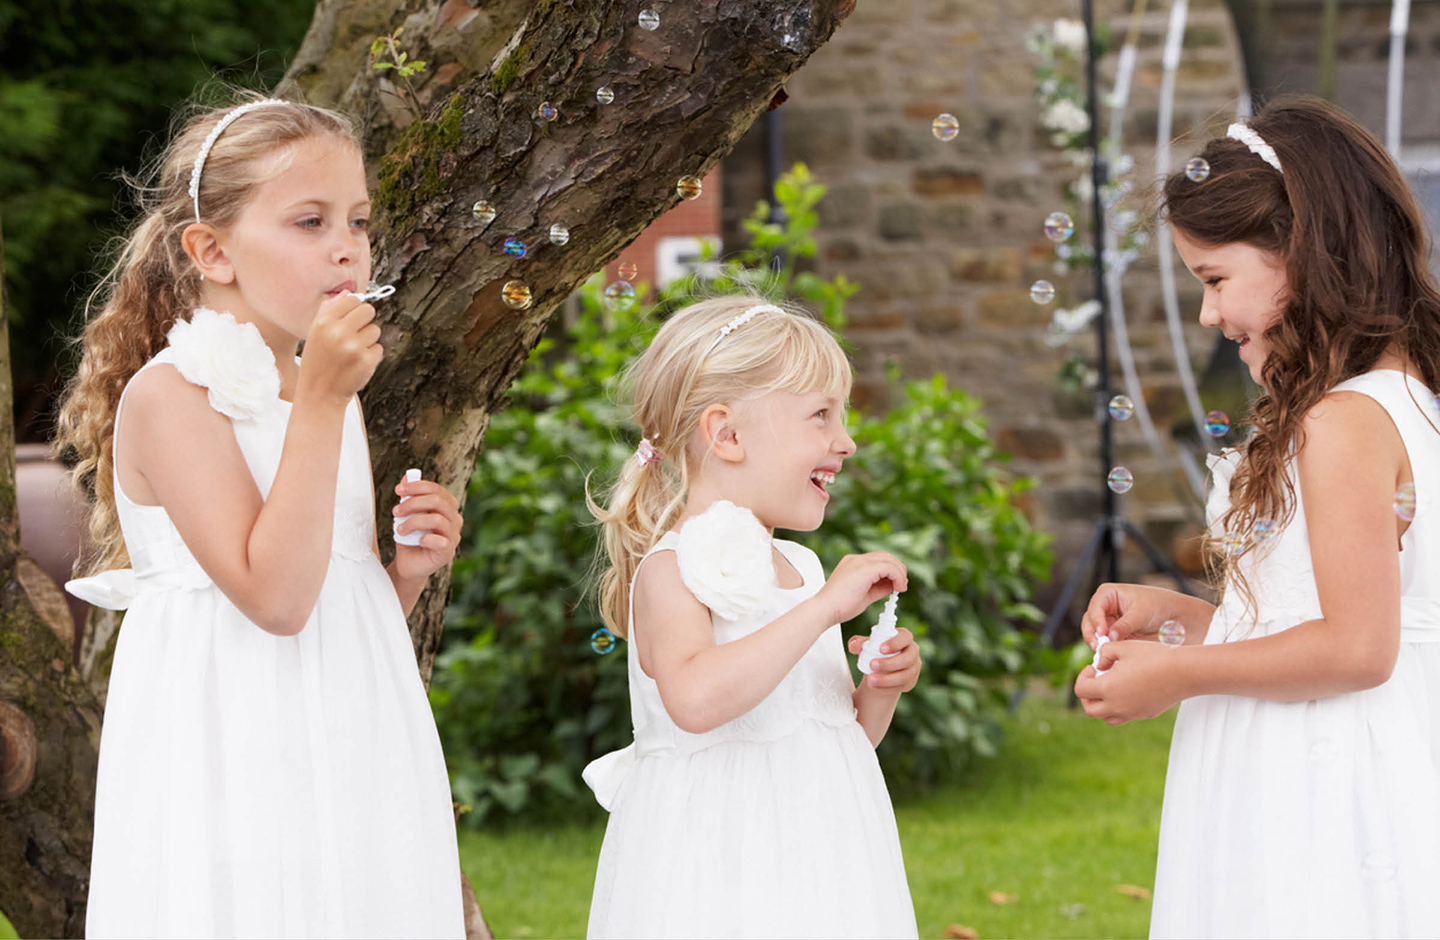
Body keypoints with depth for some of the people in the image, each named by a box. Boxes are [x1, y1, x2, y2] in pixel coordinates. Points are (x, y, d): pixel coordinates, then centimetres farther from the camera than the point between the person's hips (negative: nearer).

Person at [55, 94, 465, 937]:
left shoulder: (322, 394, 12)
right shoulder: (169, 394, -11)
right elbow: (273, 597, -21)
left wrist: (408, 570, 0)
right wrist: (320, 403, -21)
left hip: (354, 764, 7)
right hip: (233, 765, -7)